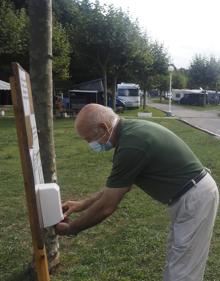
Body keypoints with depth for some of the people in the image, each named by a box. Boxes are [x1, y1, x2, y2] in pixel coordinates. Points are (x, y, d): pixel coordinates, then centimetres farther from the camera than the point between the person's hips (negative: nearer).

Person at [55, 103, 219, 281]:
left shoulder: (131, 146, -27)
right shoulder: (131, 130, 3)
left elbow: (106, 207, -19)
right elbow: (118, 186, 13)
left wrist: (70, 229, -3)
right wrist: (83, 204, 14)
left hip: (194, 199, -9)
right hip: (193, 194, 10)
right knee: (178, 263, 23)